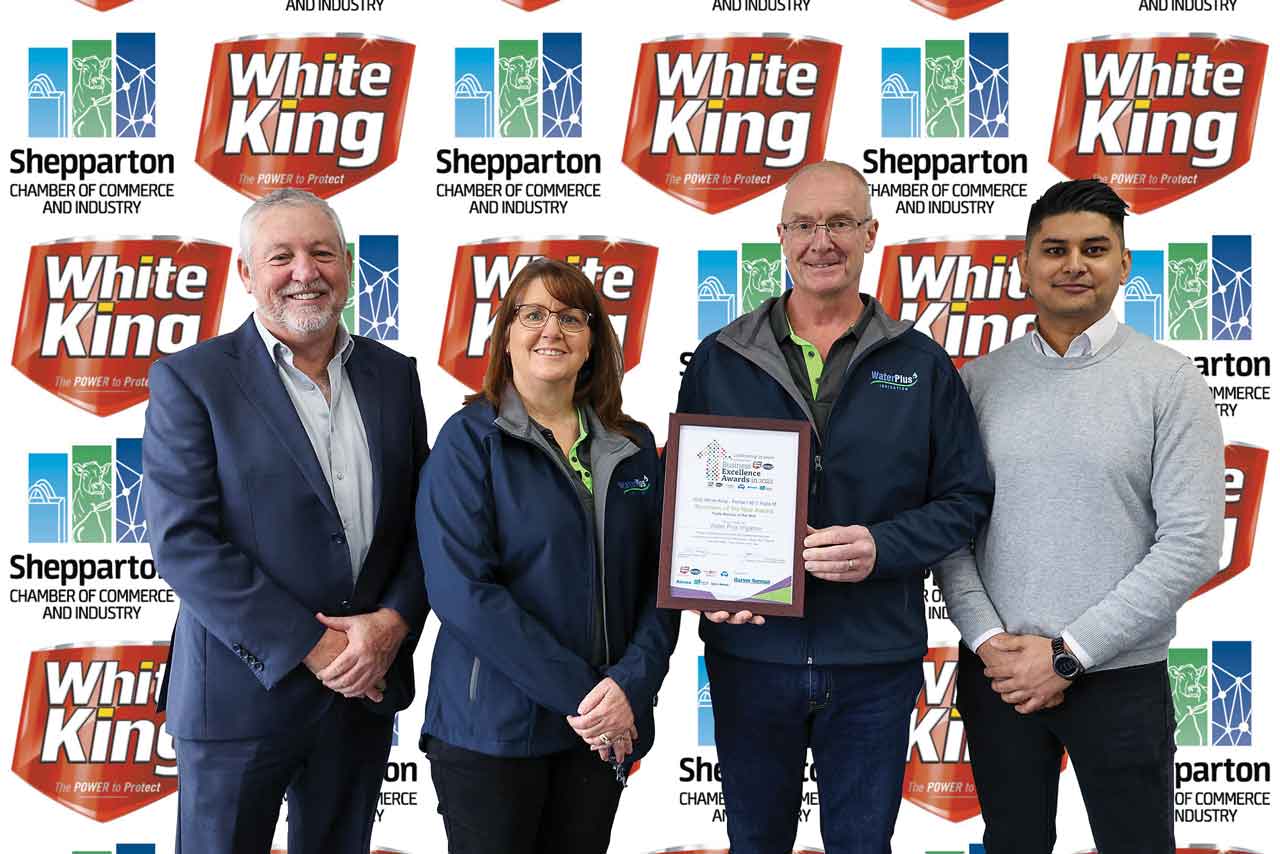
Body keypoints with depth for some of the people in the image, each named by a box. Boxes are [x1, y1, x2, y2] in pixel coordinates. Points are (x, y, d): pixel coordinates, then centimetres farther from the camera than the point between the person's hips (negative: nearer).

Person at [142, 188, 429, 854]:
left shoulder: (393, 375, 6)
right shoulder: (189, 379, -7)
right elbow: (183, 543, -14)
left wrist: (393, 622, -11)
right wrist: (311, 646, -16)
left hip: (364, 689, 4)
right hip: (241, 692, -4)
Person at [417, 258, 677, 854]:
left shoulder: (633, 446, 7)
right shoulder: (468, 440, -7)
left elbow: (659, 581, 5)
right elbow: (461, 590, -16)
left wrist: (631, 683, -12)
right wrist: (580, 691, -17)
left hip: (605, 730, 4)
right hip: (491, 729, -4)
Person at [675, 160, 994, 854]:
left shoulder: (920, 364, 1)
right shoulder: (720, 360, 2)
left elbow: (966, 497, 2)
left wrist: (882, 547, -16)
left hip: (876, 660, 0)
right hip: (750, 651, 1)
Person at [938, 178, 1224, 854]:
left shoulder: (1171, 382, -5)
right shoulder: (978, 382, 3)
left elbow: (1191, 544, -11)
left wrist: (1068, 654, -13)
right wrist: (989, 641, -11)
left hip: (1121, 678, -2)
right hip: (996, 672, 2)